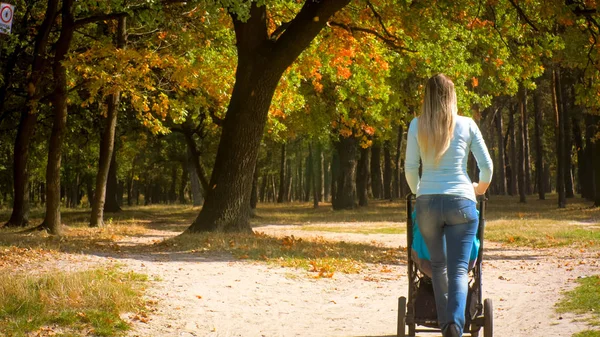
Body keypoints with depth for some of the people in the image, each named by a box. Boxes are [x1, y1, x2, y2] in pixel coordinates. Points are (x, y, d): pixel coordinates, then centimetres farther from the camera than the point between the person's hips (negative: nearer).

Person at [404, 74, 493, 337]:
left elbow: (410, 167, 4)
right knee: (459, 268, -4)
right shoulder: (466, 125, 5)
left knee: (438, 265, 17)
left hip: (427, 202, 1)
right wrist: (481, 187, 28)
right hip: (461, 201, -1)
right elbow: (486, 165, 7)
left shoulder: (417, 125, 5)